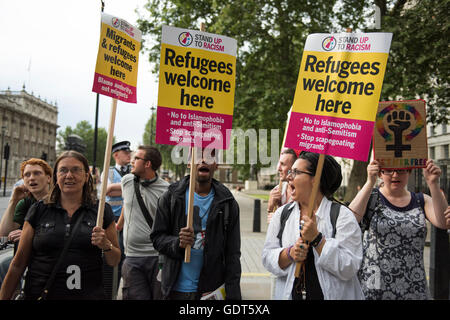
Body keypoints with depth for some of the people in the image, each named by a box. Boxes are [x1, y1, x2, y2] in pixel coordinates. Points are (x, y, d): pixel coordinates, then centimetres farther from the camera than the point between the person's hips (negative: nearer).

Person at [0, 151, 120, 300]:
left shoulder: (102, 210, 1)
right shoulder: (38, 211, 2)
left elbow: (114, 261, 4)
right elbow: (19, 263, 4)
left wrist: (106, 245, -14)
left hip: (89, 294, 0)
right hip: (39, 294, 1)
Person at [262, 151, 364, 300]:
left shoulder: (343, 215, -10)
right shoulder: (282, 213, 1)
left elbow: (348, 269, -18)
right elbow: (267, 257, -1)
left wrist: (316, 239, -24)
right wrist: (289, 254, -19)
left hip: (331, 294, -2)